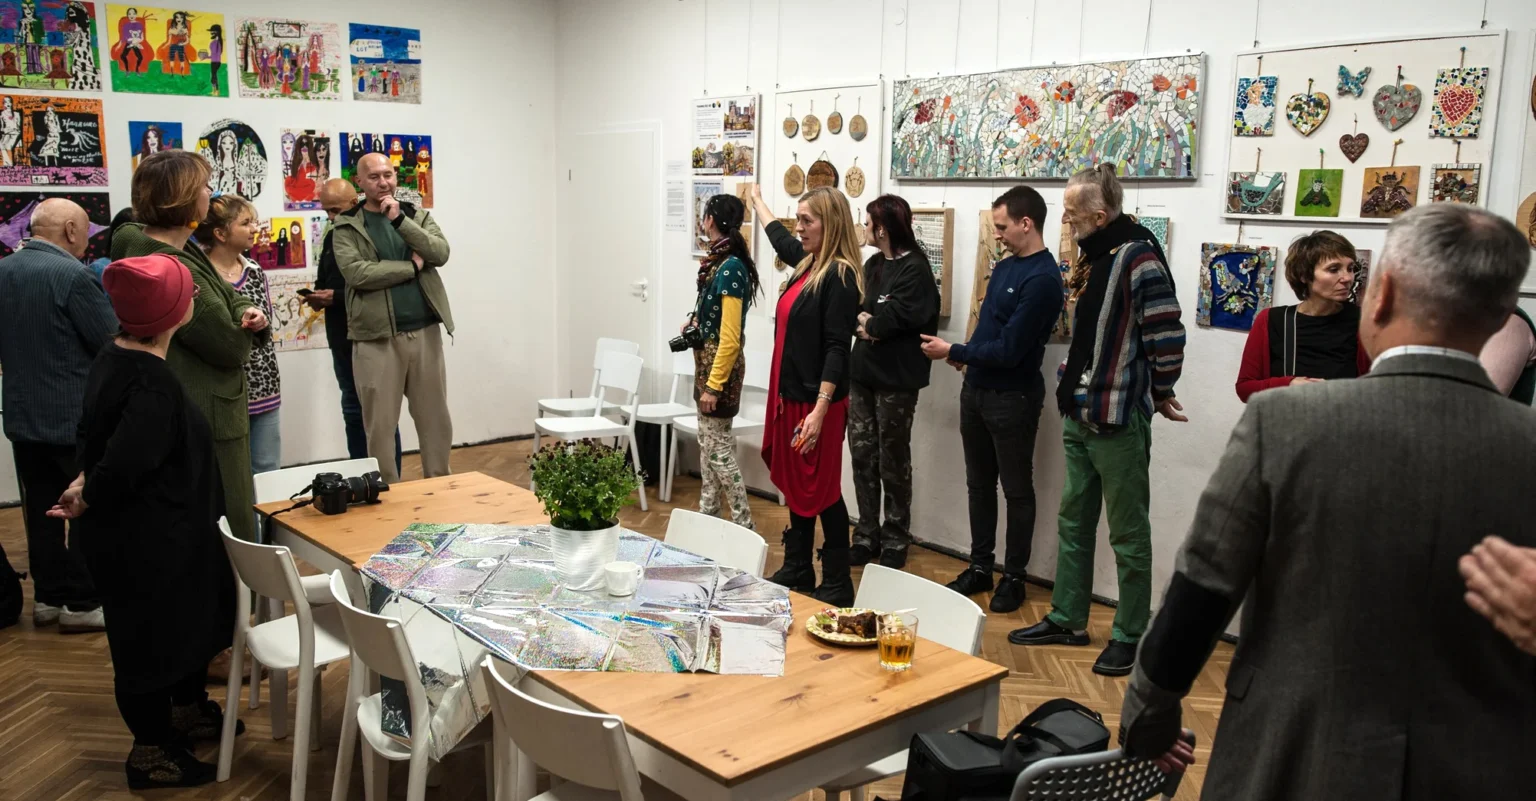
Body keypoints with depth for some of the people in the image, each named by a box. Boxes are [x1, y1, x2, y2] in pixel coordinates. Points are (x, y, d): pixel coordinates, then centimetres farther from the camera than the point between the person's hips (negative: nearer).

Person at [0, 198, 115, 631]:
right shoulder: (73, 275, -20)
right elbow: (114, 344, -17)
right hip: (78, 416, -7)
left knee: (41, 510, 14)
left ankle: (47, 597, 23)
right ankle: (82, 604, 10)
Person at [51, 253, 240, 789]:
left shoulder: (114, 356, 2)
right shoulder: (154, 384, -29)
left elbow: (94, 430, 10)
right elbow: (123, 465, -30)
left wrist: (86, 481, -2)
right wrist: (86, 502, -13)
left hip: (148, 529, 10)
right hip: (147, 538, -10)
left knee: (187, 617, 25)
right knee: (152, 637, 8)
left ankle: (189, 710, 46)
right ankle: (151, 753, 27)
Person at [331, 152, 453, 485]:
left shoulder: (417, 215, 12)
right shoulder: (346, 226, 1)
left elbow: (440, 253, -5)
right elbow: (356, 273, -14)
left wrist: (399, 219, -12)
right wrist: (412, 266, -9)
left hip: (425, 332, 3)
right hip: (376, 338, -3)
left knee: (435, 418, 9)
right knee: (380, 425, 2)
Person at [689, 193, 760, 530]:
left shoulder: (730, 267, -21)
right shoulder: (720, 261, 7)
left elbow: (730, 337, -23)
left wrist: (714, 385, -23)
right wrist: (697, 323, 8)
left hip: (720, 365, -10)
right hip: (707, 361, 10)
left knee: (719, 447, -4)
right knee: (707, 442, 16)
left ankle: (743, 526, 2)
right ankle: (706, 514, 27)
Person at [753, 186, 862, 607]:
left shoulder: (840, 276, -15)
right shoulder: (808, 265, 9)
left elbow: (836, 348, -19)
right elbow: (780, 238, 33)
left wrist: (819, 410, -24)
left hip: (817, 400, -9)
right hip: (789, 395, 9)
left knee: (821, 492, -1)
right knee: (795, 486, 15)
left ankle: (837, 586, 9)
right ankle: (797, 571, 27)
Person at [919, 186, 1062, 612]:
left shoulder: (1042, 279, -19)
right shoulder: (1005, 267, 8)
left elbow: (1009, 350, -22)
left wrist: (953, 351, -13)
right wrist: (968, 357, -1)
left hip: (1012, 398, -8)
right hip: (976, 389, 8)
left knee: (1016, 490, 6)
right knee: (979, 484, 15)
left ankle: (1014, 577, 18)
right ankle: (980, 566, 26)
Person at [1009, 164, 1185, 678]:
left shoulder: (1137, 255, -17)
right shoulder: (1092, 255, 11)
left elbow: (1167, 333, -20)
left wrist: (1161, 394, -11)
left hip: (1118, 420, -10)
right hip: (1079, 414, 10)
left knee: (1128, 533, 3)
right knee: (1073, 521, 17)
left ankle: (1130, 635, 15)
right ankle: (1067, 620, 30)